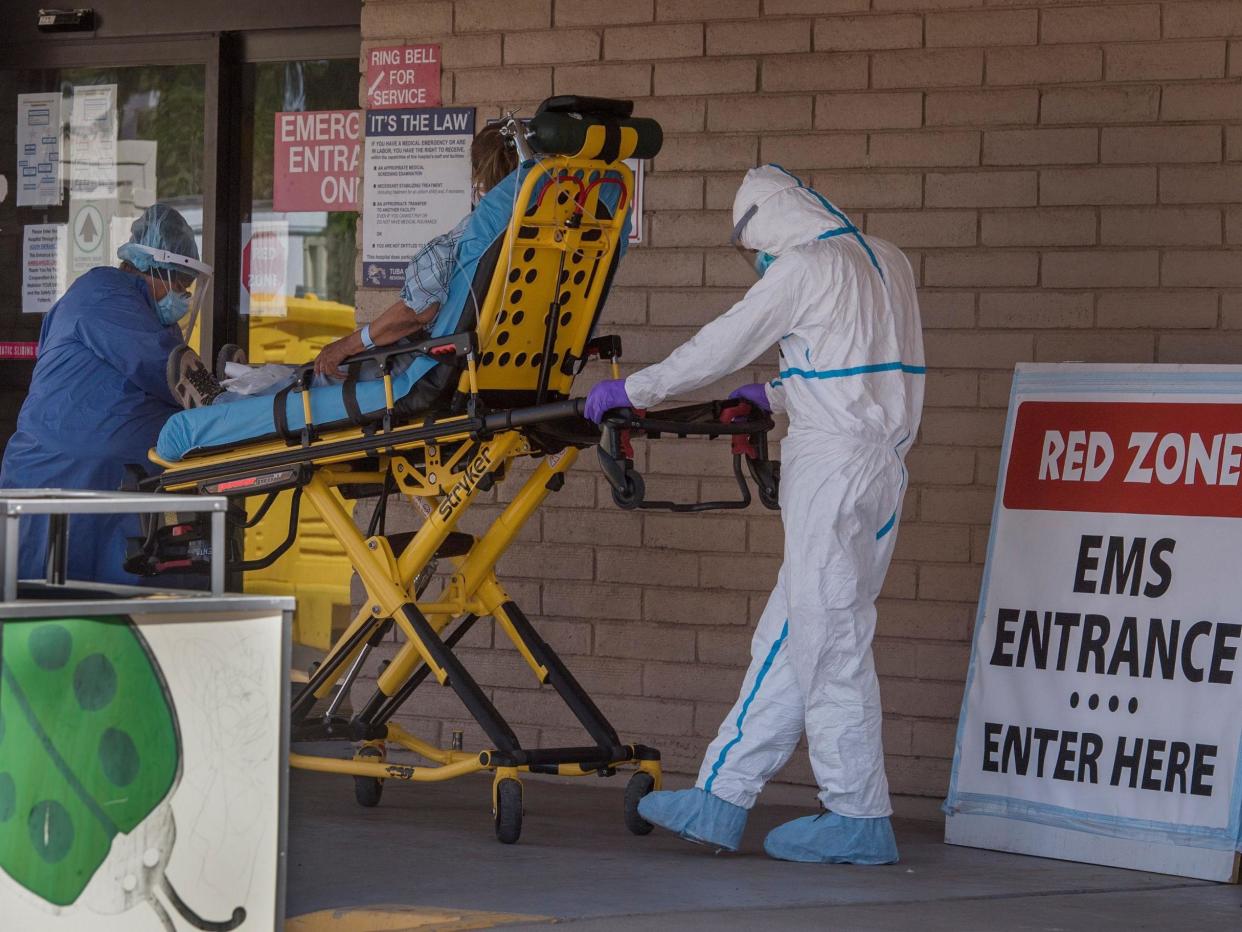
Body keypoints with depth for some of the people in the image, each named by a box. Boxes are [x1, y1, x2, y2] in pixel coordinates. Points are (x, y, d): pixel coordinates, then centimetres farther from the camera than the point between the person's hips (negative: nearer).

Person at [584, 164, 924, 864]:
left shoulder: (804, 267, -9)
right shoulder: (886, 262, 16)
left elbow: (722, 346, -5)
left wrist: (633, 391, 7)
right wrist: (775, 397, 28)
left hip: (835, 466, -9)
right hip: (882, 464, 9)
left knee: (829, 641, -4)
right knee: (790, 637, 8)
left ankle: (858, 820, -1)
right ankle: (722, 799, 11)